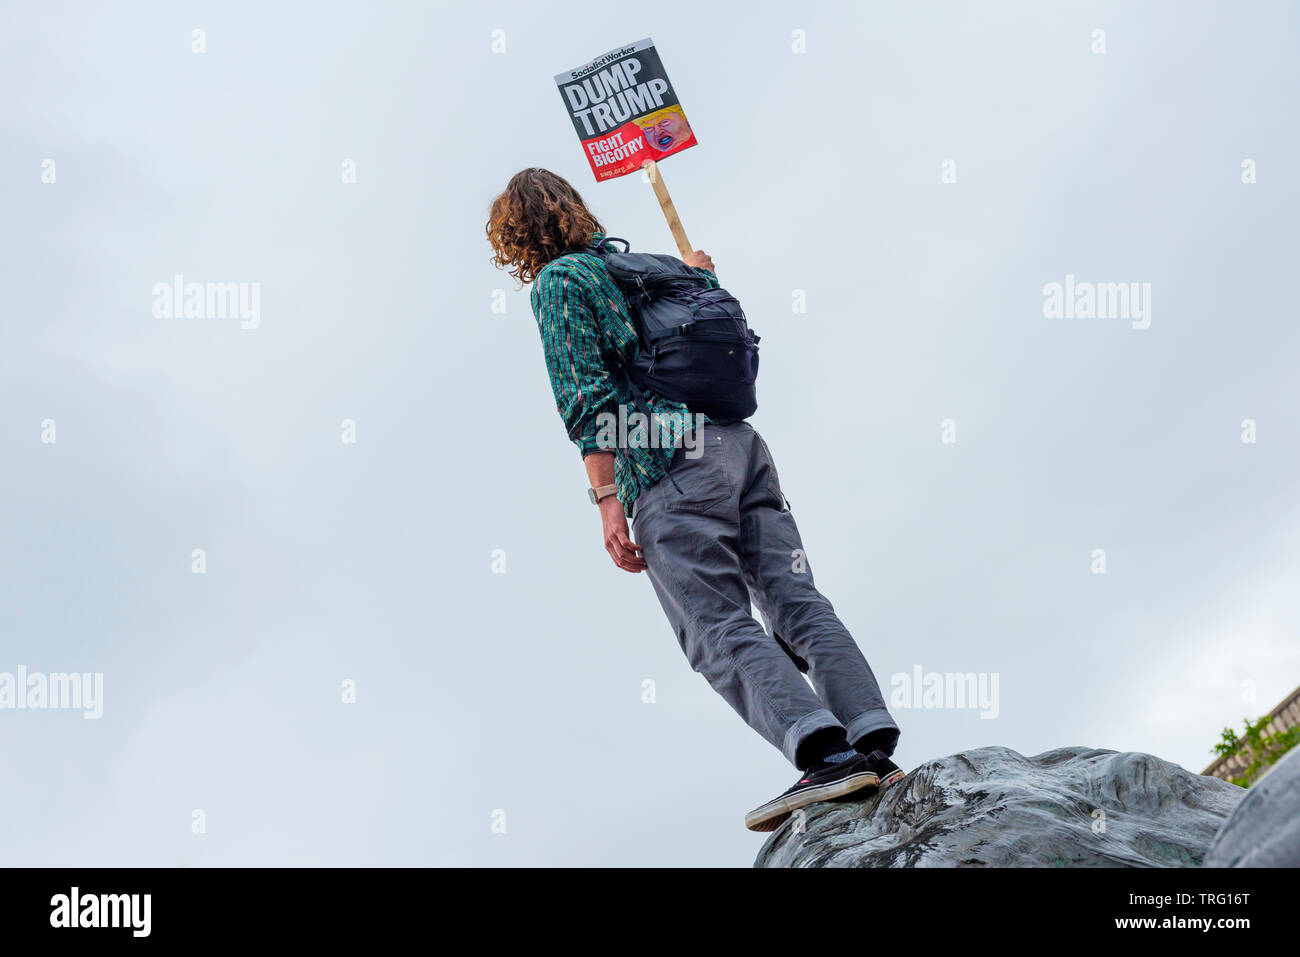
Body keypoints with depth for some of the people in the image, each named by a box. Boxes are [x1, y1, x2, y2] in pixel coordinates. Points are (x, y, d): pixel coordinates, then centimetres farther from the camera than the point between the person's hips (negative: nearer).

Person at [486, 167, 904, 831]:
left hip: (671, 468, -7)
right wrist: (708, 284, 48)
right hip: (741, 443, 7)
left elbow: (587, 396, -6)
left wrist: (607, 499, -10)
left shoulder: (557, 281, 7)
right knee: (799, 606, 1)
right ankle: (876, 746, -12)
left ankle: (826, 756, -28)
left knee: (722, 631, -12)